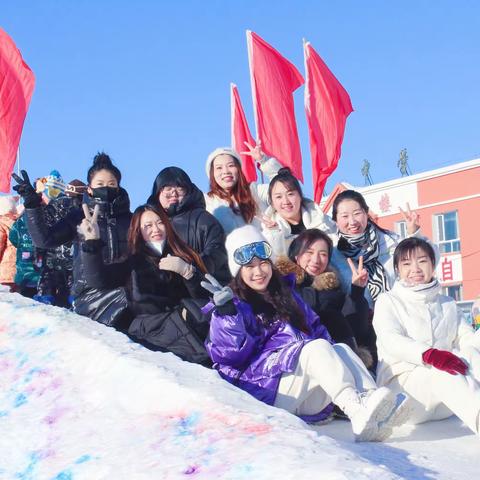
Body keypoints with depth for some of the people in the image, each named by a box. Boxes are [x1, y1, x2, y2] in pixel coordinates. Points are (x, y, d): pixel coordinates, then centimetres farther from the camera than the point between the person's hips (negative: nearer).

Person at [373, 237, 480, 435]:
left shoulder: (448, 305, 27)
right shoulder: (387, 301, 11)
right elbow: (391, 340, -9)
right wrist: (428, 354, -29)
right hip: (400, 380, -4)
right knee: (442, 373, -36)